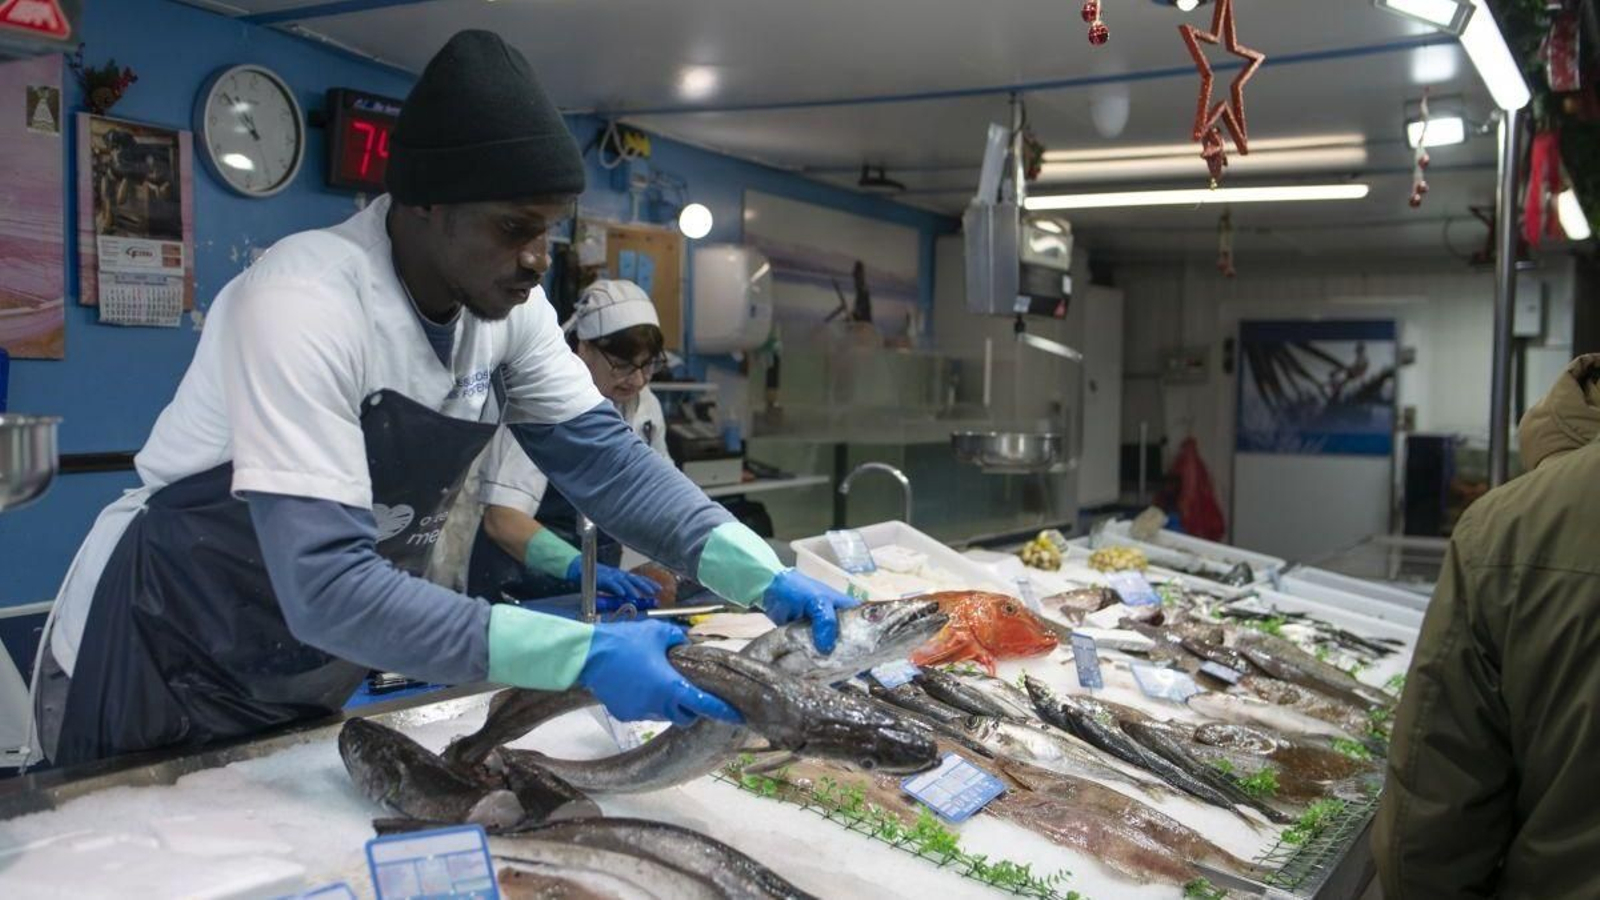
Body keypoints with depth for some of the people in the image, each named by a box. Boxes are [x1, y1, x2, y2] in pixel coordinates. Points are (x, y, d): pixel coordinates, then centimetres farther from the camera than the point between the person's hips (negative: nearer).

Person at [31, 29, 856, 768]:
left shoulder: (504, 300, -11)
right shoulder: (304, 305, -32)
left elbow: (600, 456, -8)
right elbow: (324, 587, -38)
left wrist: (762, 577, -22)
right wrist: (580, 655, -43)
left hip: (310, 679, 7)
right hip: (162, 670, -6)